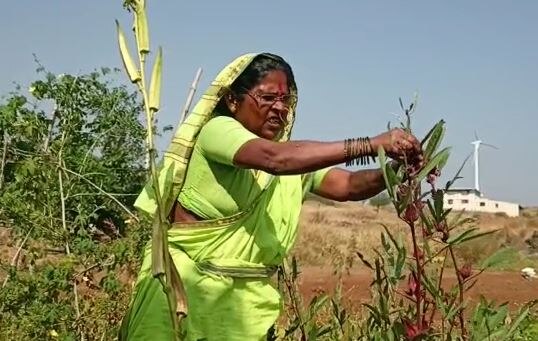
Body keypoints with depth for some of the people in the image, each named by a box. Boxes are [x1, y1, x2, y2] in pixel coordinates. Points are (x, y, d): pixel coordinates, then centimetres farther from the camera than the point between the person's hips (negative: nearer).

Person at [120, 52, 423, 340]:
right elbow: (274, 159, -30)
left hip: (248, 298, 6)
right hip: (186, 284, -5)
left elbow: (348, 185, -6)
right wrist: (371, 145, -33)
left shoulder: (295, 157, 6)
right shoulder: (218, 130, -13)